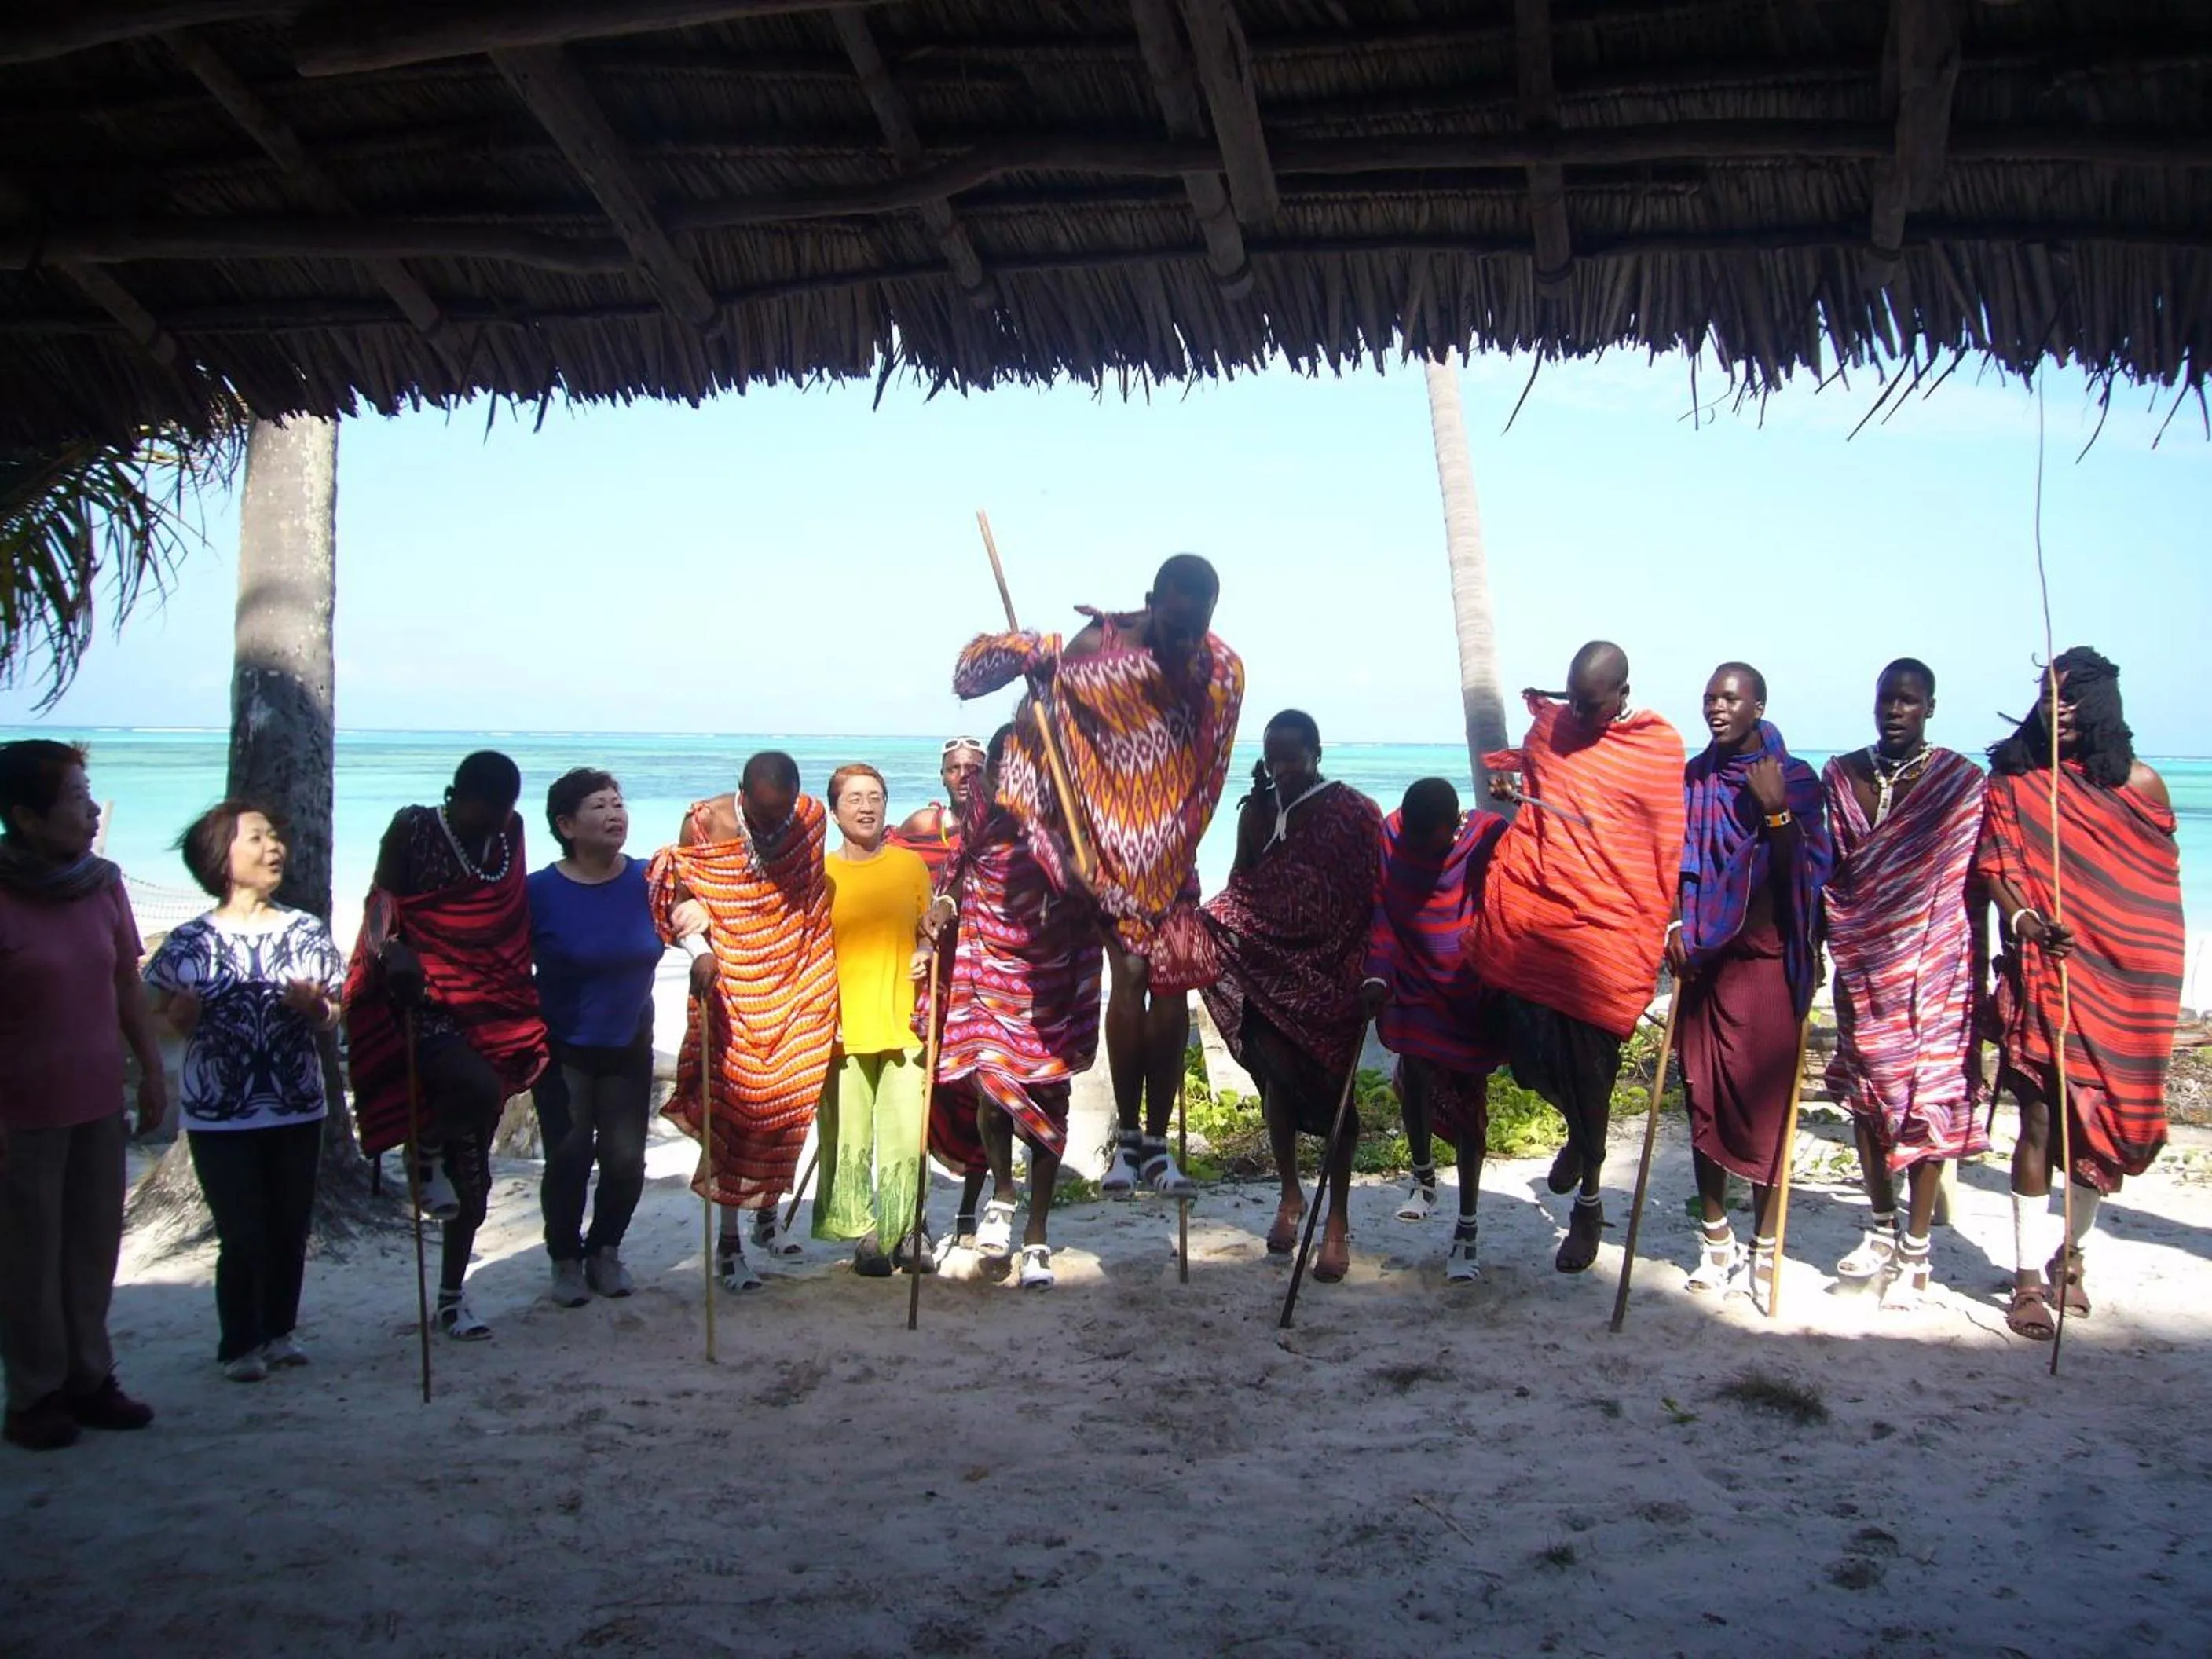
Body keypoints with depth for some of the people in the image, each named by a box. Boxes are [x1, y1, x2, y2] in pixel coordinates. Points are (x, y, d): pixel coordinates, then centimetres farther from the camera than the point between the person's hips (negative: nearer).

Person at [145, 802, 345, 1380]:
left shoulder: (307, 931, 3)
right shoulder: (192, 941, -5)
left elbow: (333, 1018, 7)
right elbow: (175, 1023, 0)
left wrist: (315, 1008, -14)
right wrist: (181, 1013, -21)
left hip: (298, 1109, 3)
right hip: (220, 1116, -3)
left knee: (291, 1229, 10)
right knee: (243, 1235, 0)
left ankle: (278, 1332, 28)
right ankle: (239, 1344, 18)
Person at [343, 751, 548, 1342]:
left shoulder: (509, 832, 7)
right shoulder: (414, 829, -6)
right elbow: (381, 906, -10)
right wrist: (388, 950, -31)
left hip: (491, 1012, 5)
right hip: (424, 1007, -5)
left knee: (472, 1171, 8)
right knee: (479, 1089, -34)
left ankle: (452, 1297, 21)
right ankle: (427, 1154, 1)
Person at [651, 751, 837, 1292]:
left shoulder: (812, 818, -3)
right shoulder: (705, 823, -11)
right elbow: (681, 896, -4)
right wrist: (700, 950, -20)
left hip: (796, 984, 3)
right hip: (731, 988, -3)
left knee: (788, 1099, 8)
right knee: (732, 1101, -5)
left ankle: (767, 1215, 28)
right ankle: (729, 1242, 4)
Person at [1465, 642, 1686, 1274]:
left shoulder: (1660, 747, -1)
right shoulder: (1549, 722, 8)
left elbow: (1667, 845, 3)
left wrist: (1662, 932, 1)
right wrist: (1504, 781, 5)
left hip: (1604, 928, -3)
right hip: (1528, 911, 3)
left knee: (1587, 1060, 2)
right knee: (1529, 1044, 1)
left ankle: (1589, 1200, 22)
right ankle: (1578, 1130, 36)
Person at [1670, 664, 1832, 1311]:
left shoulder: (1796, 778, 1)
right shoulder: (1693, 780, 8)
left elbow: (1806, 872, -5)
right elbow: (1679, 863, 12)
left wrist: (1777, 812, -17)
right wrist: (1676, 931, -1)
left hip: (1769, 961, -3)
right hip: (1706, 960, 3)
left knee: (1765, 1101, -2)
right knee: (1705, 1099, 5)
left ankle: (1765, 1248, 9)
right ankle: (1716, 1239, 18)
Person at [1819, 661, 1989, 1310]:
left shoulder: (1962, 782, -2)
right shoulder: (1840, 776, 6)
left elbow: (1973, 886, -1)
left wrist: (1977, 980, -2)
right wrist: (1814, 952, 7)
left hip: (1935, 968, -3)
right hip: (1861, 964, 3)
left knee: (1929, 1098, -1)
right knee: (1865, 1095, 9)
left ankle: (1914, 1253, 7)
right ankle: (1882, 1230, 26)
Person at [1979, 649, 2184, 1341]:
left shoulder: (2138, 784, 3)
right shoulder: (2012, 781, 2)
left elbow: (2161, 887, 7)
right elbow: (1995, 866, -3)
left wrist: (2156, 982, 4)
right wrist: (2022, 921, -21)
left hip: (2122, 982, 2)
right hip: (2040, 973, -1)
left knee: (2105, 1124, 8)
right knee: (2039, 1121, -4)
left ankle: (2071, 1254, 28)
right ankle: (2028, 1277, 4)